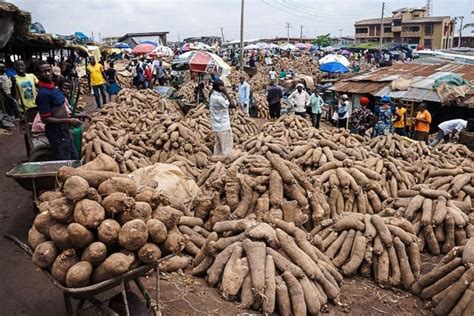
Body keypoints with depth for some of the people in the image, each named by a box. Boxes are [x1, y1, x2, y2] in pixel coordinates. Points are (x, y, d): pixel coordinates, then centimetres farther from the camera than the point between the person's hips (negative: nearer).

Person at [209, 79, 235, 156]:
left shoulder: (213, 96, 5)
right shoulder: (219, 98, -24)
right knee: (227, 147, 1)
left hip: (216, 126, 9)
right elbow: (233, 104, -20)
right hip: (223, 126, -9)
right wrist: (226, 93, -17)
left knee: (218, 146, 15)